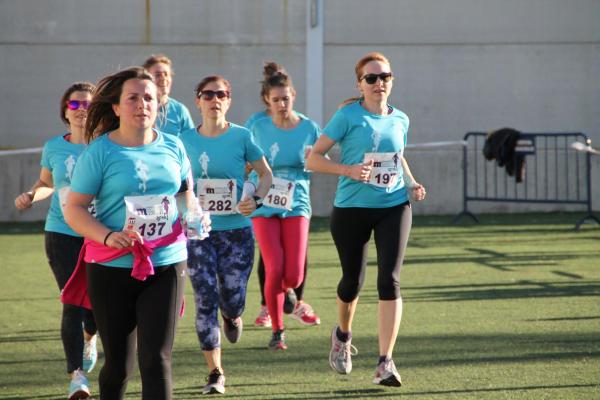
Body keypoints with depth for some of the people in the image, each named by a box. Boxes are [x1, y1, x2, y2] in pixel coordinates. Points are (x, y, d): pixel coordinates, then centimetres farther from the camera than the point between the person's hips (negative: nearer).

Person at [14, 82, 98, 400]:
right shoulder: (54, 147, 3)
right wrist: (31, 195, -2)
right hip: (61, 234, 0)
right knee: (73, 302, -10)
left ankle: (88, 338, 42)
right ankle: (76, 374, -5)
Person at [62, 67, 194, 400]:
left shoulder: (173, 147, 6)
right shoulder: (100, 151, -5)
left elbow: (186, 191, 23)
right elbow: (73, 209, -7)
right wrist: (108, 237, -23)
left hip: (167, 264, 2)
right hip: (112, 268, -2)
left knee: (156, 359, -6)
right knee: (118, 363, 7)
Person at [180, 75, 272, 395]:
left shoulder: (241, 137, -4)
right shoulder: (186, 140, 1)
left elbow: (266, 173, 5)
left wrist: (256, 200, -13)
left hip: (237, 229, -1)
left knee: (232, 301, 0)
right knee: (205, 301, -5)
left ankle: (232, 316, 40)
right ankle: (215, 373, 4)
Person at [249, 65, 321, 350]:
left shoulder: (309, 128, 0)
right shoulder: (258, 128, -1)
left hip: (296, 206, 1)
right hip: (264, 207, -1)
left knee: (294, 276, -7)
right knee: (274, 269, -13)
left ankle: (280, 292, 32)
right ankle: (277, 331, 4)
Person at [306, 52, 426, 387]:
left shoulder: (400, 119, 8)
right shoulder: (348, 116, -6)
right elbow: (314, 159, -7)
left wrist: (412, 183, 9)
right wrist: (348, 170, -21)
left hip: (394, 207, 2)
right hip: (352, 208, -2)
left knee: (390, 280, -12)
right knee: (353, 280, 10)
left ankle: (385, 363, -13)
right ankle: (343, 336, 43)